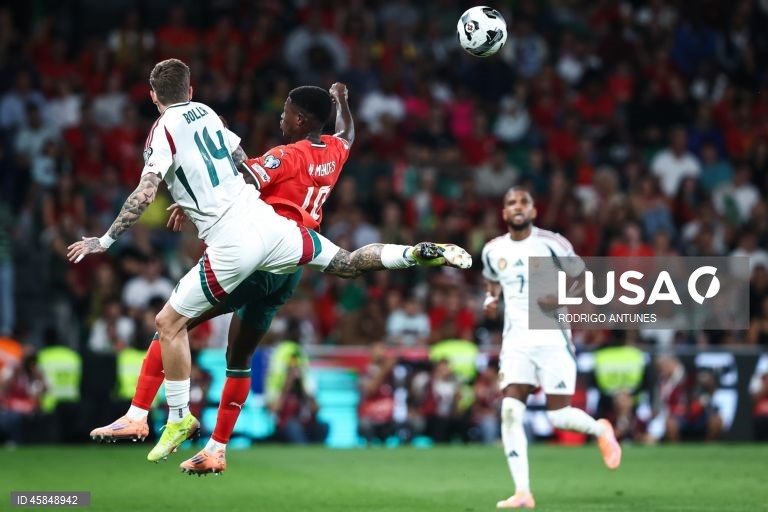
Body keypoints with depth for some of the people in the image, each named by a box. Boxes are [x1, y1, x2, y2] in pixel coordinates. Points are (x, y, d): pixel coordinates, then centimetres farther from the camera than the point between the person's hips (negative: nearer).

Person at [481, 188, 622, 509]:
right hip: (516, 341, 3)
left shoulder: (552, 243, -6)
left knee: (559, 416, -3)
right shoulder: (493, 250, 6)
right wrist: (490, 299, 5)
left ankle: (600, 430, 32)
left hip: (553, 339, -3)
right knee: (510, 410, -13)